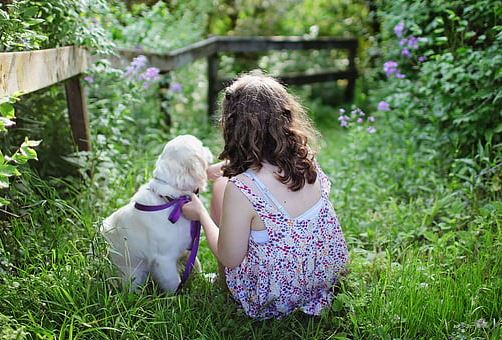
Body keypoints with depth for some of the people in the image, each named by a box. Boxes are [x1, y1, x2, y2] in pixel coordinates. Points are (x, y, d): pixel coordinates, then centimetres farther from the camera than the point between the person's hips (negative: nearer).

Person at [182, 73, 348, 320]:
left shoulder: (241, 189, -32)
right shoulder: (305, 159, -13)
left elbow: (229, 259, -16)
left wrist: (200, 213, -2)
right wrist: (219, 167, 22)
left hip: (275, 300, -5)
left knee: (220, 186, 9)